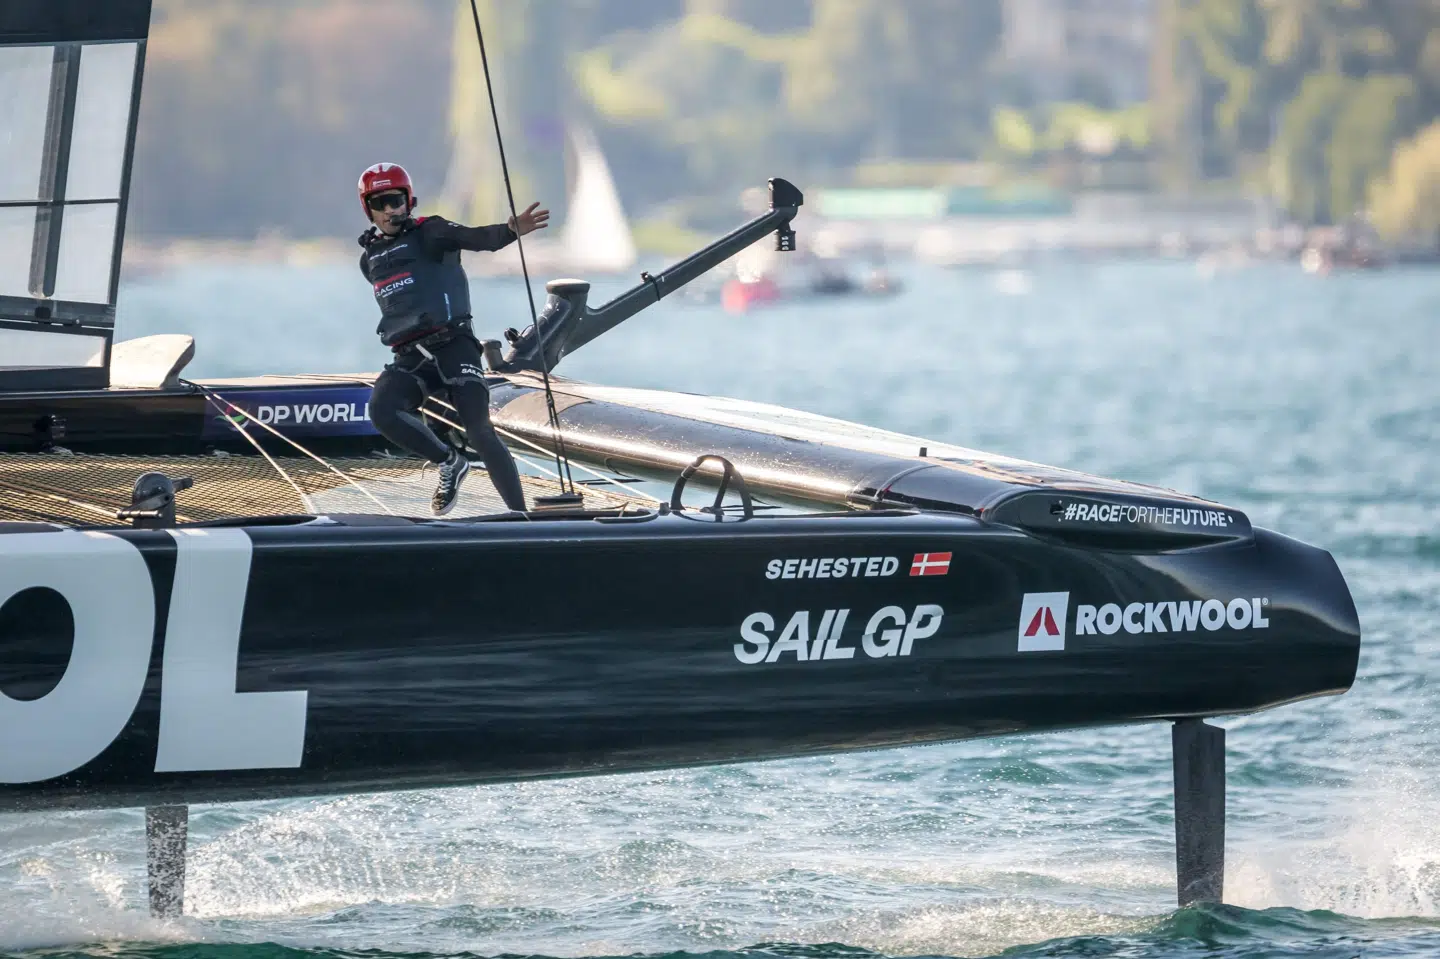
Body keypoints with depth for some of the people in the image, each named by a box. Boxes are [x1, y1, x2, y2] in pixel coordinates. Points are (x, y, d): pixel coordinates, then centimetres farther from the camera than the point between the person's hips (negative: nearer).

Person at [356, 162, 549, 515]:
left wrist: (511, 230, -37)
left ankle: (520, 515, -16)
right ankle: (449, 463, -4)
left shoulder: (428, 234, 2)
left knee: (479, 430, -19)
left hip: (452, 346, -5)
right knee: (382, 410, -25)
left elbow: (478, 238, -17)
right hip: (410, 358, 5)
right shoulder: (370, 259, 20)